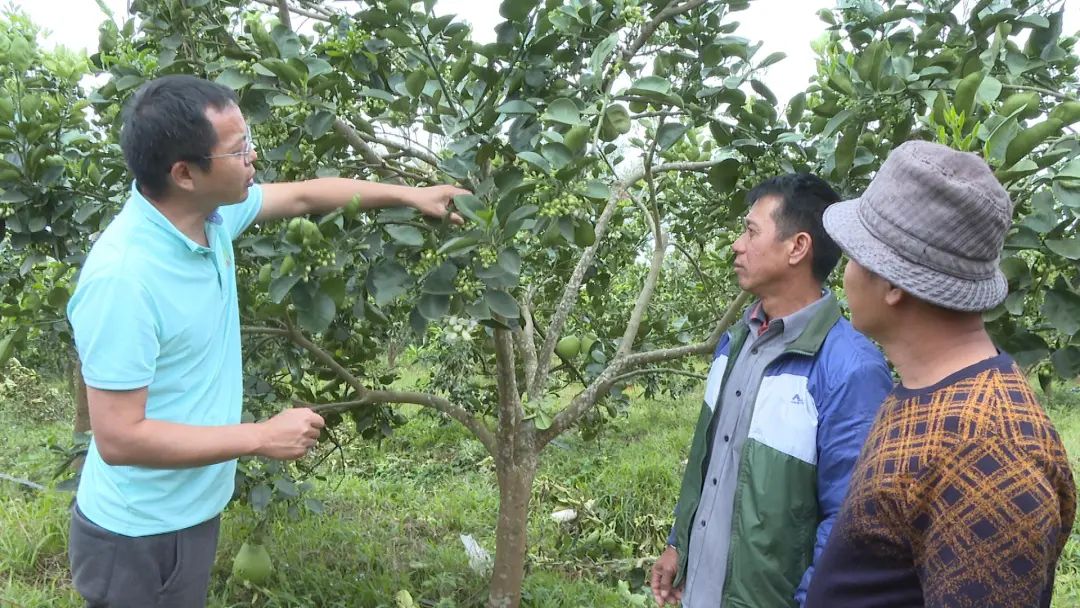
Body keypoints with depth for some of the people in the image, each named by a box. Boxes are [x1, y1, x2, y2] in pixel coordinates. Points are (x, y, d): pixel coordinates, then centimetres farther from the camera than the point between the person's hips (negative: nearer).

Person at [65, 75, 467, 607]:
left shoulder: (212, 213, -6)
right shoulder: (121, 279, -31)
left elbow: (303, 196, 12)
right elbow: (118, 437, -29)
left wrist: (410, 195, 15)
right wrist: (263, 438, -24)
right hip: (143, 535, -8)